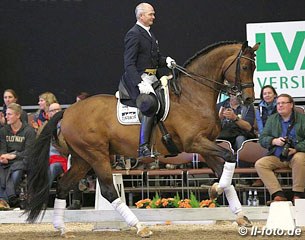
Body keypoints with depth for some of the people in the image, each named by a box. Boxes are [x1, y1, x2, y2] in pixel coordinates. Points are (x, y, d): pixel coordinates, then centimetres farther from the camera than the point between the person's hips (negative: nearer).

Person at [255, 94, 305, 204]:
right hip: (277, 157, 4)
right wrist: (274, 141, -9)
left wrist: (296, 149, -20)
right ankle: (278, 194, -30)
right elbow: (262, 139, 11)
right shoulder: (272, 119, 16)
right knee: (259, 164, -21)